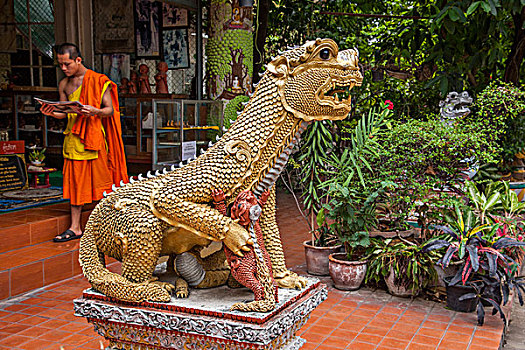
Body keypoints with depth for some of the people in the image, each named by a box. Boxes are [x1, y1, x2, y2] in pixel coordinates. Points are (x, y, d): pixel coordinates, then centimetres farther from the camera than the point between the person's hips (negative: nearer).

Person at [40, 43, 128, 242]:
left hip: (94, 137, -5)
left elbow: (110, 110, -5)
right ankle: (75, 228, 12)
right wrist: (52, 113, -6)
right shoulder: (64, 84, 13)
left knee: (100, 180, 0)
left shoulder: (98, 80, -3)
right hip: (72, 138, 5)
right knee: (74, 182, 6)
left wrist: (95, 111, -25)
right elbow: (64, 114, 15)